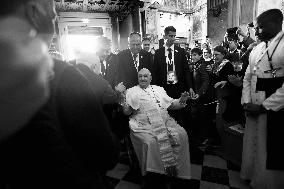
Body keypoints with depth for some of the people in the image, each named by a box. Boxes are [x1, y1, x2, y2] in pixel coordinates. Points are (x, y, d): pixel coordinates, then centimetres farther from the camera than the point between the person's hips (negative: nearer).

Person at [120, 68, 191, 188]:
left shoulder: (159, 89, 21)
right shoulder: (131, 91, 12)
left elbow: (171, 104, 18)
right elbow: (127, 112, 7)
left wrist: (181, 101, -1)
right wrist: (124, 105, -15)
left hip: (165, 122, 4)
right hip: (144, 126, -3)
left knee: (182, 135, -16)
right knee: (149, 142, -30)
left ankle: (178, 170, 1)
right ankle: (154, 174, -5)